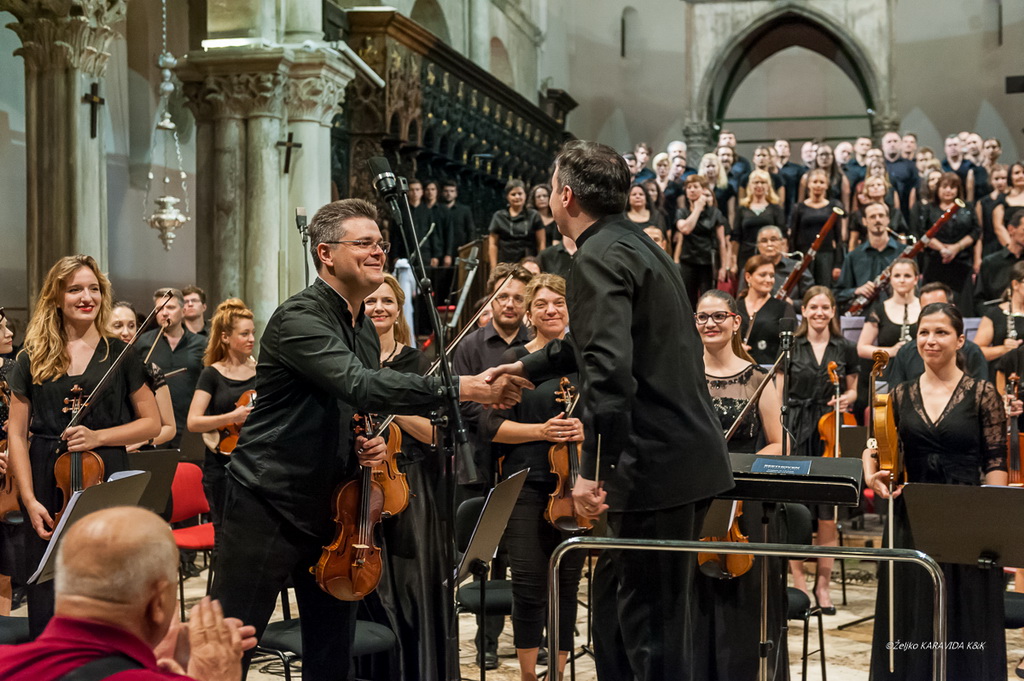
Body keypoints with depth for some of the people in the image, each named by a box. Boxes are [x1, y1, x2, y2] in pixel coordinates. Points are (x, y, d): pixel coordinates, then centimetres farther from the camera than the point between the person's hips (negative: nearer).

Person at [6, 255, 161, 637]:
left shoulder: (120, 356, 5)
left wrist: (98, 436, -8)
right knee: (47, 606, 1)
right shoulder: (34, 359, 7)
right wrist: (30, 500, -5)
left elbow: (152, 423, 7)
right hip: (47, 489, 1)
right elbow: (17, 435, 6)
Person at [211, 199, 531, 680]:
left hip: (331, 505, 8)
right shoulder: (300, 317, -17)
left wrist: (371, 444, 0)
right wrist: (463, 388, -36)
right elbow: (359, 386, -33)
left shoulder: (364, 329, 11)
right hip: (267, 501, -8)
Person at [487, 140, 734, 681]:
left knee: (653, 623, -1)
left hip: (655, 466, -10)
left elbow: (609, 366, -27)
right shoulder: (636, 245, 18)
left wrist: (592, 468, -26)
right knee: (614, 597, 21)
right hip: (687, 456, 10)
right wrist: (528, 365, 44)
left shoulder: (597, 258, -14)